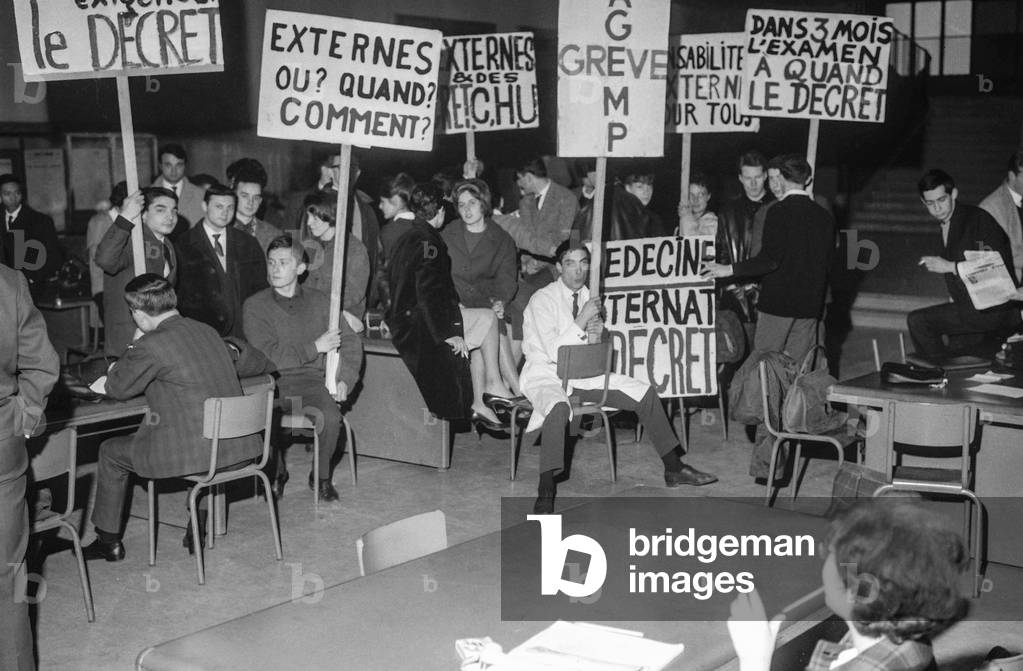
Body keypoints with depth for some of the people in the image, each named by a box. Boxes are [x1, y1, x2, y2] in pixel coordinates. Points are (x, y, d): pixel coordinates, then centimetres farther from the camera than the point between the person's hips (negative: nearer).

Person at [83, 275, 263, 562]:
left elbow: (117, 390, 0)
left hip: (192, 453, -7)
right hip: (240, 450, 7)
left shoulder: (151, 346, -14)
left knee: (111, 452, 17)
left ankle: (109, 541, 28)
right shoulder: (207, 331, 9)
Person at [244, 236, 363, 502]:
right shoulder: (255, 305, 5)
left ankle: (322, 476, -2)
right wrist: (316, 348, -10)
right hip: (273, 381, -1)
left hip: (312, 380, 1)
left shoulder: (320, 301, 13)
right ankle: (276, 473, -1)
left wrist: (344, 380, -4)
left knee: (330, 415, -30)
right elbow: (268, 356, -7)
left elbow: (350, 341, 12)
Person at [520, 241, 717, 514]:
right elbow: (553, 352, -22)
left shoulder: (588, 296, 7)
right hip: (545, 376, -7)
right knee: (558, 407, -41)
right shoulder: (543, 300, -14)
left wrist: (600, 332, -9)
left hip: (583, 374, 7)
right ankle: (545, 493, -37)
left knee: (646, 393, -3)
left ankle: (674, 469, 7)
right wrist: (580, 322, -27)